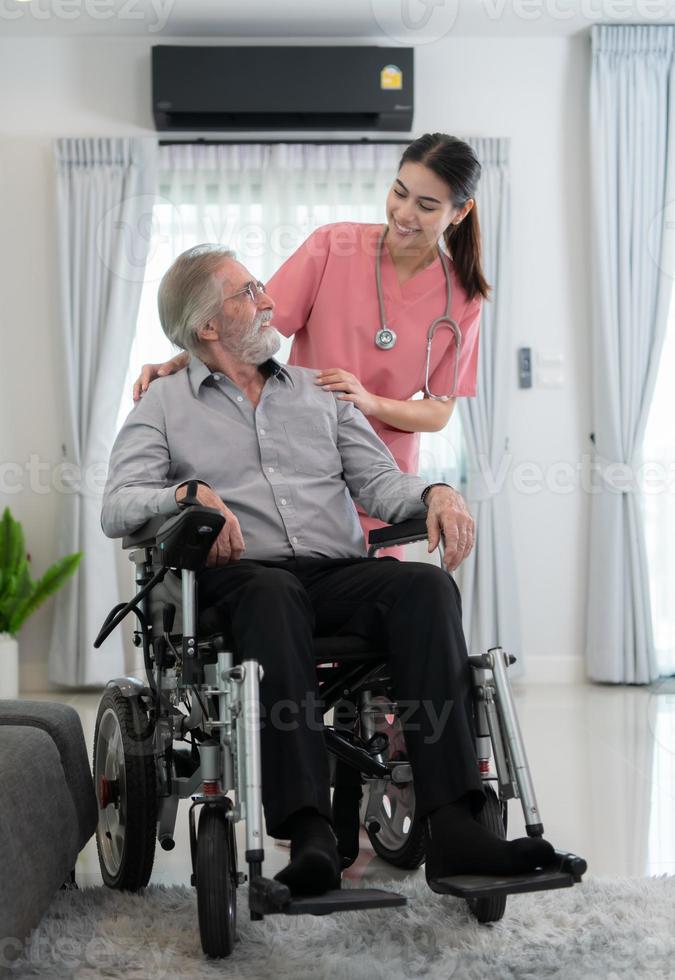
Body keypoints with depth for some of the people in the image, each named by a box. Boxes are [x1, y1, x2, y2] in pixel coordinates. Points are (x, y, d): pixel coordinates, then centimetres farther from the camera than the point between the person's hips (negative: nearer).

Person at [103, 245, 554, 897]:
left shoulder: (319, 390, 26)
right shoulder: (165, 405, 17)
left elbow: (380, 482, 15)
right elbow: (118, 507, 2)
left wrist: (434, 494, -8)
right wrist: (189, 492, -19)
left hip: (339, 574, 3)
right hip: (240, 577, -3)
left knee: (426, 585, -29)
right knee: (273, 593, -39)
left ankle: (452, 826, -39)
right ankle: (310, 832, -47)